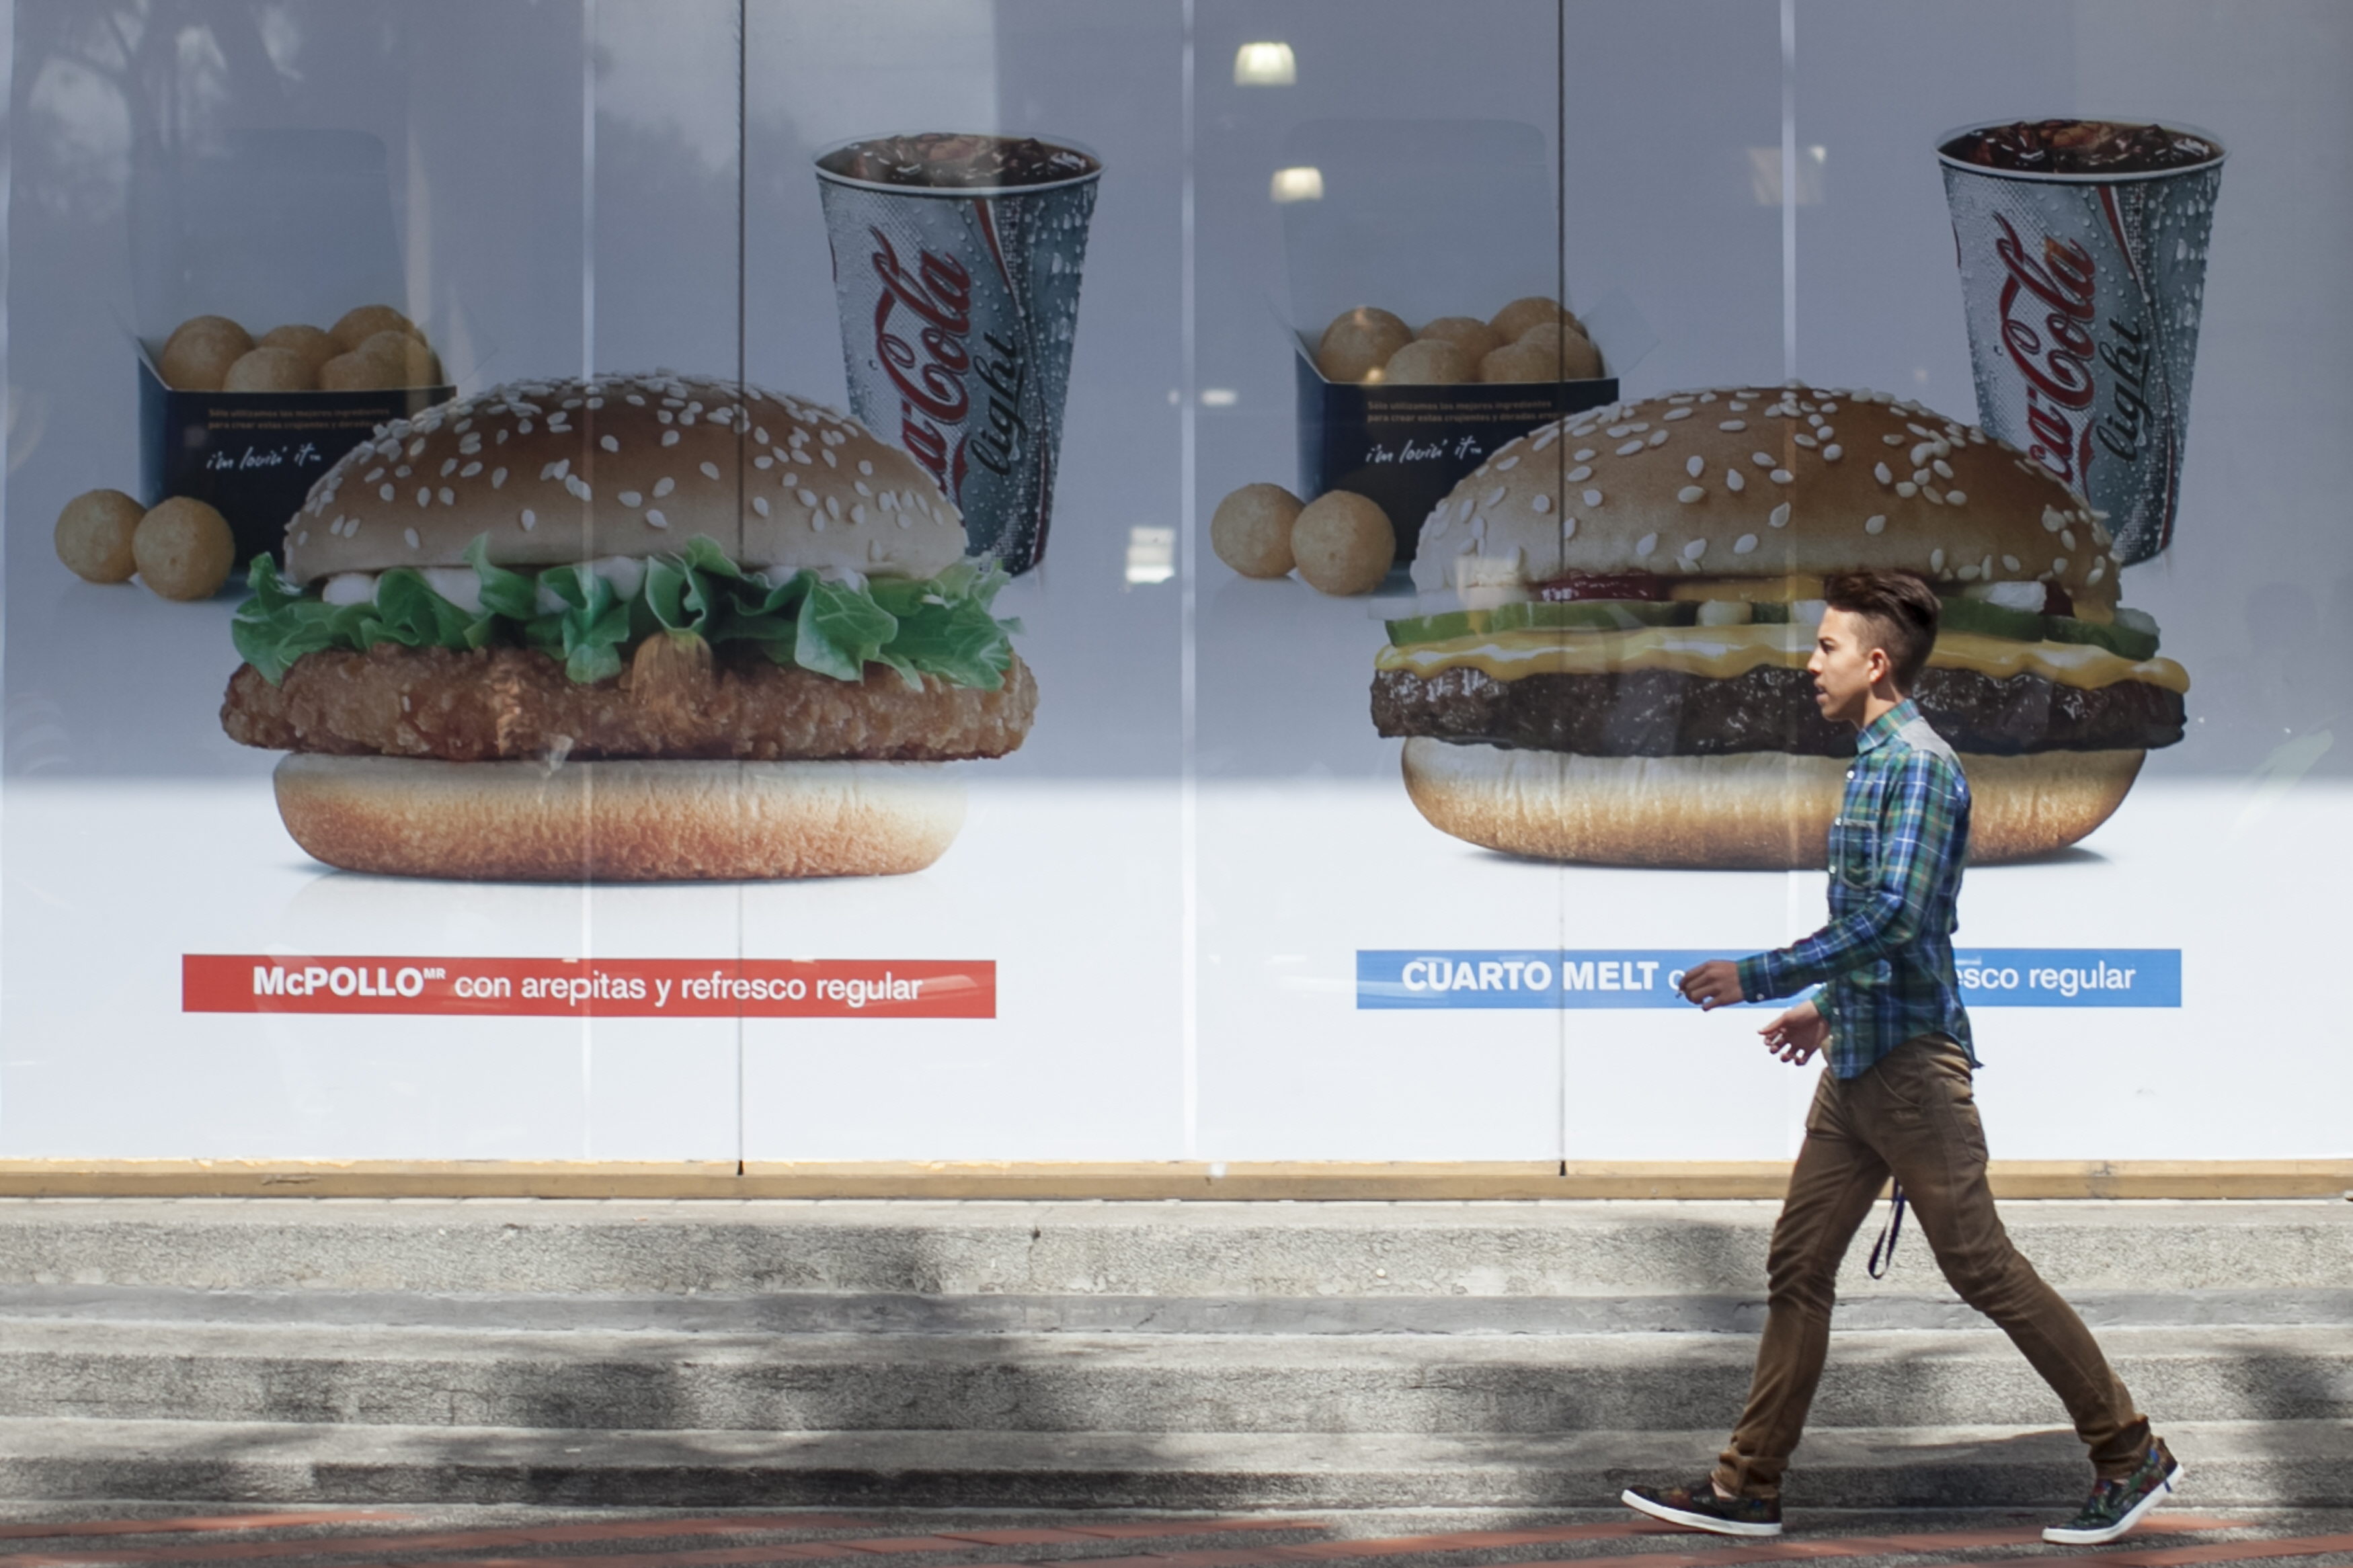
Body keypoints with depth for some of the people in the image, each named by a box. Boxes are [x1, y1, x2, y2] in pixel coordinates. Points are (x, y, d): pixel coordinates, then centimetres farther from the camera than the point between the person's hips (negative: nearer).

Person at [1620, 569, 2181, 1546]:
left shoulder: (1918, 764, -15)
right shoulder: (1874, 763, 15)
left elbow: (1893, 918, -24)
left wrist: (1759, 979, -20)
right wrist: (1827, 1006, 26)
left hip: (1911, 1061, -10)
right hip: (1858, 1063, 10)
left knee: (1980, 1265, -5)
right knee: (1797, 1267, 9)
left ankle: (2131, 1458, 4)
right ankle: (1747, 1488, 13)